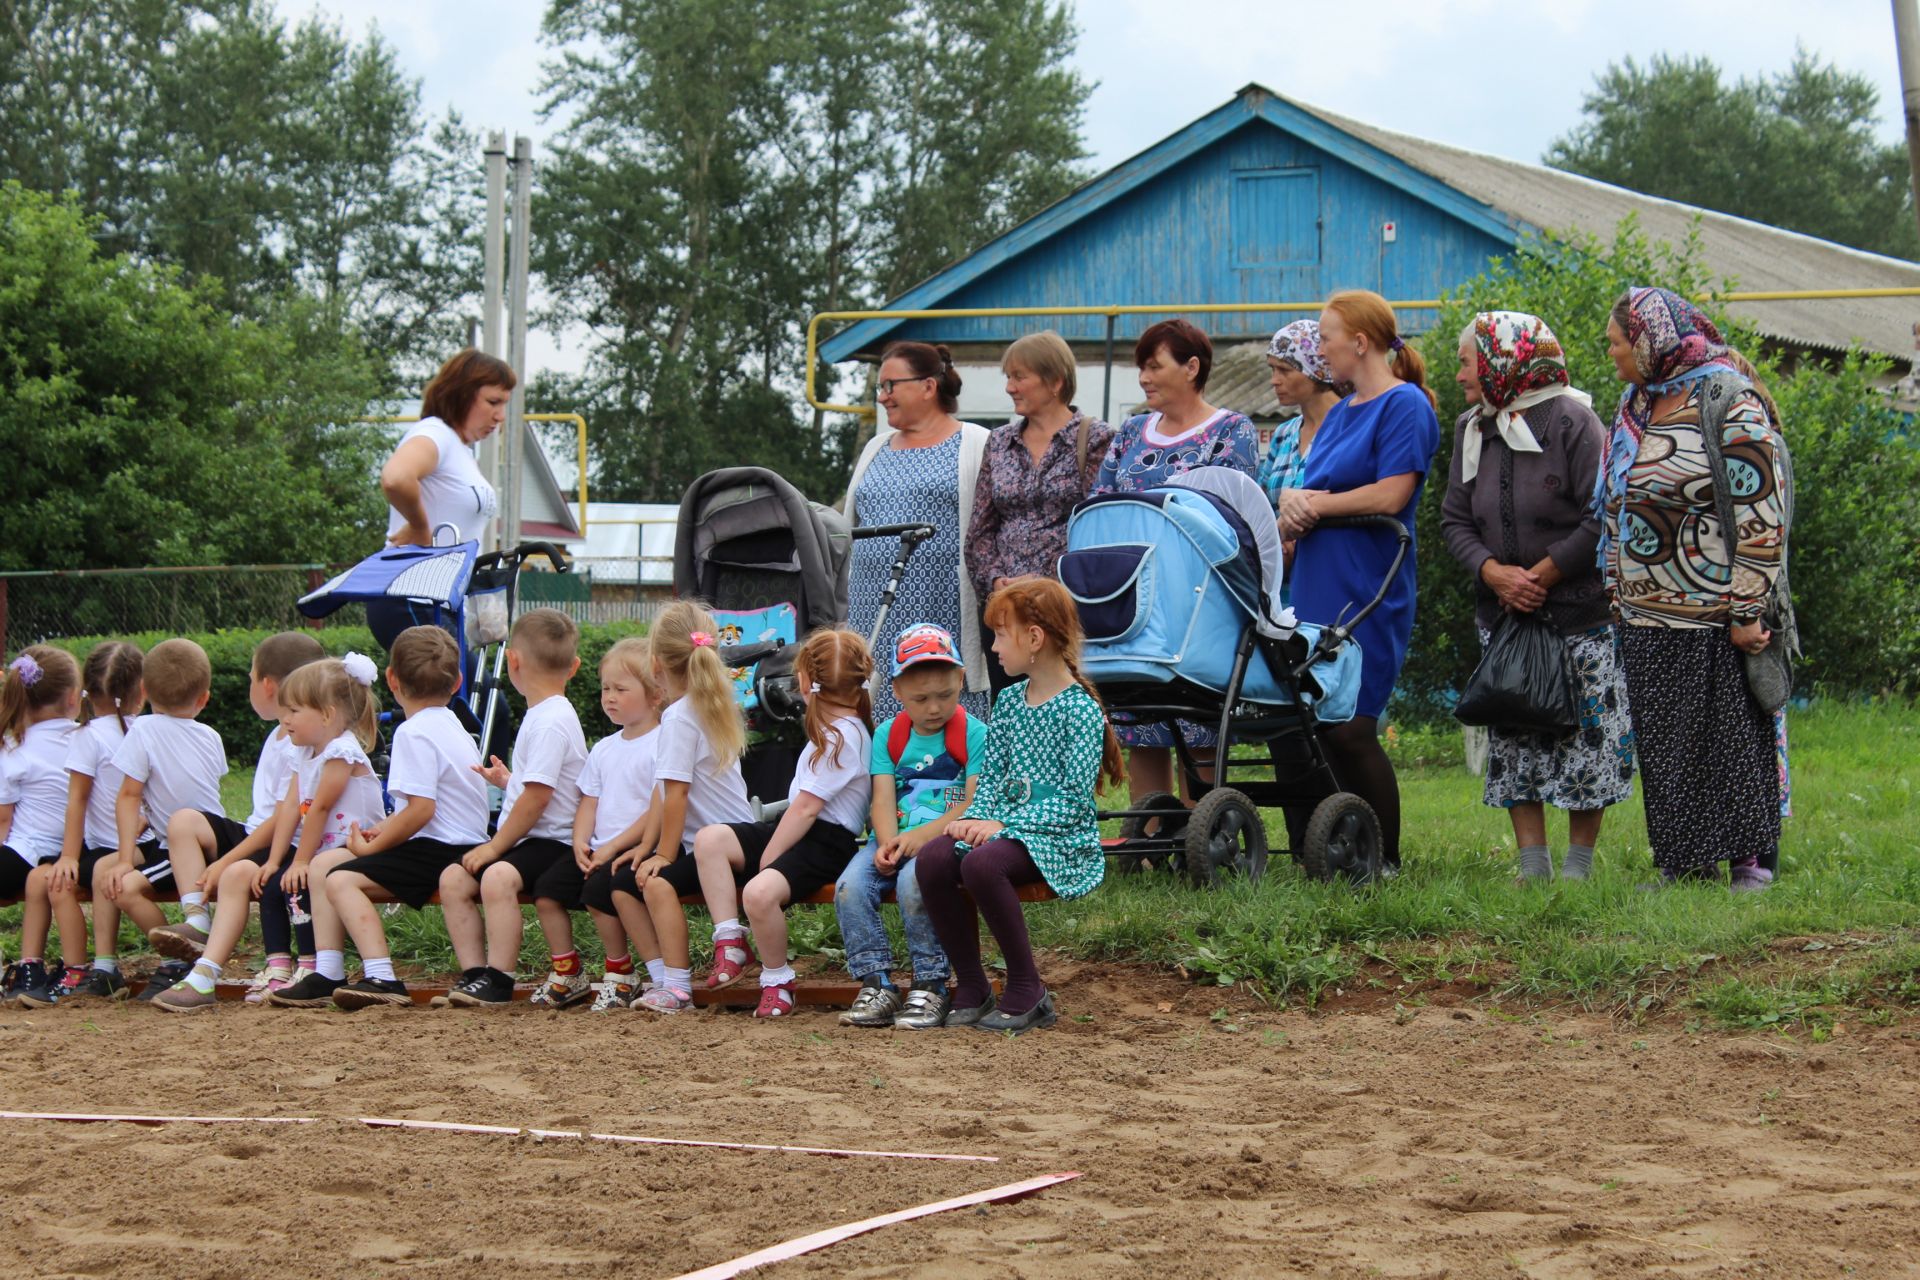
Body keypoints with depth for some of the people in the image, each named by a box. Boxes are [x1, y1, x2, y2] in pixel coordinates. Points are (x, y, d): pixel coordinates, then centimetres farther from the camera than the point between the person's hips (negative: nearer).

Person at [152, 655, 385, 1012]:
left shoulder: (342, 752, -17)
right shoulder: (305, 755, 12)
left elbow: (319, 809, -18)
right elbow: (290, 808, 4)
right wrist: (274, 861, -5)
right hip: (315, 858, 9)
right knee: (240, 873, 1)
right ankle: (204, 976, -6)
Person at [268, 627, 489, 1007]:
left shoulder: (414, 733, -14)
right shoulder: (450, 726, 17)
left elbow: (421, 809, -23)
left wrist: (373, 846, -12)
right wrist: (382, 830, 10)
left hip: (438, 850, -10)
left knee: (342, 879, -23)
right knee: (321, 865, 9)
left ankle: (381, 978, -32)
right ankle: (327, 975, 4)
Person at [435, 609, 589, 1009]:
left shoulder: (551, 722, -15)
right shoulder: (544, 715, 17)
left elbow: (538, 797, -21)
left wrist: (495, 845, -16)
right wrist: (507, 780, 37)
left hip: (552, 841, -10)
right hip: (530, 841, 10)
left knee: (498, 876, -33)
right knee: (453, 878, -1)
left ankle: (498, 981, -30)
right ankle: (474, 973, -6)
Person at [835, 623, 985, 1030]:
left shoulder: (974, 734, 0)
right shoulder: (888, 735, 14)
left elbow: (974, 804, -9)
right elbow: (883, 800, 5)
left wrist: (921, 836, -18)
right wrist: (888, 844, -16)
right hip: (895, 841, 5)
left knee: (913, 881, -35)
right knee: (850, 885, -23)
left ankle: (930, 987, -21)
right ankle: (877, 986, -16)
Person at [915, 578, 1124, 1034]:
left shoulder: (1080, 710, -10)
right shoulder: (1009, 700, 12)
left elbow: (1074, 800, -15)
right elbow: (992, 776, 14)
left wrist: (1004, 825, -21)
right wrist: (975, 818, -7)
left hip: (1060, 838, -7)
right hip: (1006, 825, 7)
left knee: (981, 863, -35)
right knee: (932, 859, -21)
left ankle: (1027, 992, -19)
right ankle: (971, 988, -10)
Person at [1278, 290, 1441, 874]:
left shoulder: (1405, 405, -6)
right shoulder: (1338, 414, 19)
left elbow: (1391, 495, -16)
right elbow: (1306, 495, 19)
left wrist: (1311, 502, -6)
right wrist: (1291, 502, -5)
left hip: (1365, 599, -8)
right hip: (1315, 592, 8)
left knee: (1348, 728, -8)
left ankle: (1385, 861, 2)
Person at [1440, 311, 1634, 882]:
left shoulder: (1571, 421, -11)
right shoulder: (1471, 430, 9)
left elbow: (1602, 519, -16)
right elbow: (1455, 519, 7)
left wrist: (1541, 576, -16)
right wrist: (1494, 572, -12)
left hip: (1580, 613, -6)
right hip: (1502, 614, 6)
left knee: (1586, 738, -2)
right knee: (1513, 741, 4)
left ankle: (1578, 865, 7)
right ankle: (1532, 864, 9)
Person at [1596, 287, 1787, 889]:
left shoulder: (1729, 404, -12)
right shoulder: (1635, 404, 13)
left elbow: (1761, 519, -14)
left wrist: (1746, 611, -17)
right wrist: (1616, 589, 19)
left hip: (1712, 615, -8)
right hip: (1647, 618, 8)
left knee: (1733, 737, -2)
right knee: (1665, 744, 9)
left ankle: (1749, 863, 5)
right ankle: (1682, 866, 15)